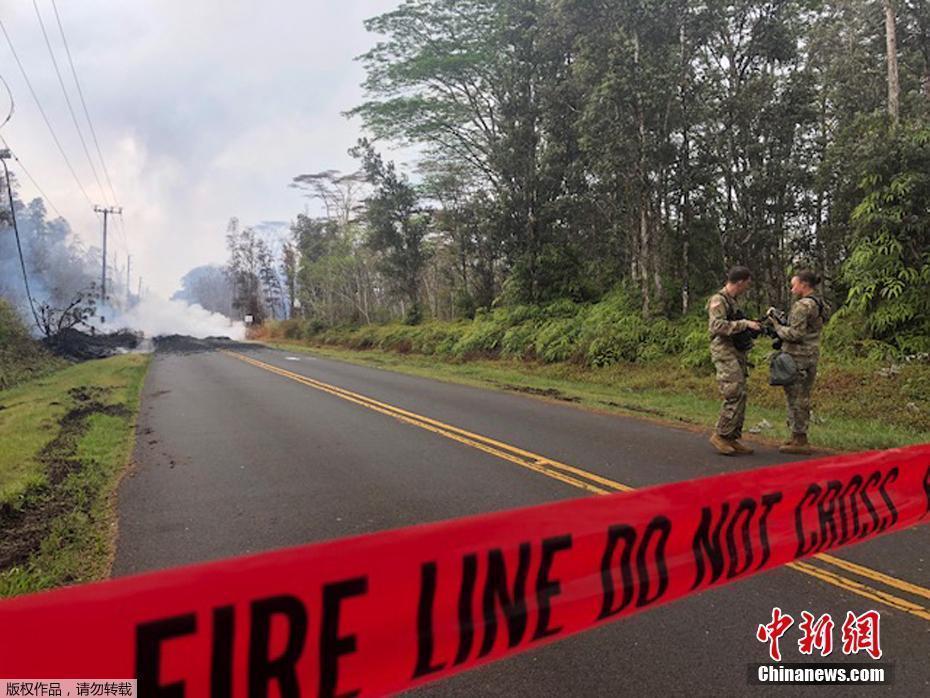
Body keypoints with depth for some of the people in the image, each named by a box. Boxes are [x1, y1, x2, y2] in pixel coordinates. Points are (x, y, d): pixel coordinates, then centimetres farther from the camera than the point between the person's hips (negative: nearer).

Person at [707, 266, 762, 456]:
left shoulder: (732, 301, 19)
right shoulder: (718, 300, -10)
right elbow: (717, 325, -25)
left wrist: (751, 325, 14)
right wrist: (744, 324, -23)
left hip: (738, 354, 10)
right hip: (726, 354, -10)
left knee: (741, 397, 9)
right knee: (734, 397, -13)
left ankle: (733, 438, 14)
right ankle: (720, 435, -4)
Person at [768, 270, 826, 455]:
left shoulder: (802, 306, -15)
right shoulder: (818, 305, 15)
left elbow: (795, 334, -20)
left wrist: (776, 326, -6)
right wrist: (780, 319, 10)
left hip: (798, 358, -10)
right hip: (811, 356, 10)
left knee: (796, 398, -4)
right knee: (803, 398, 15)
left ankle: (800, 440, 0)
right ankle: (798, 437, 23)